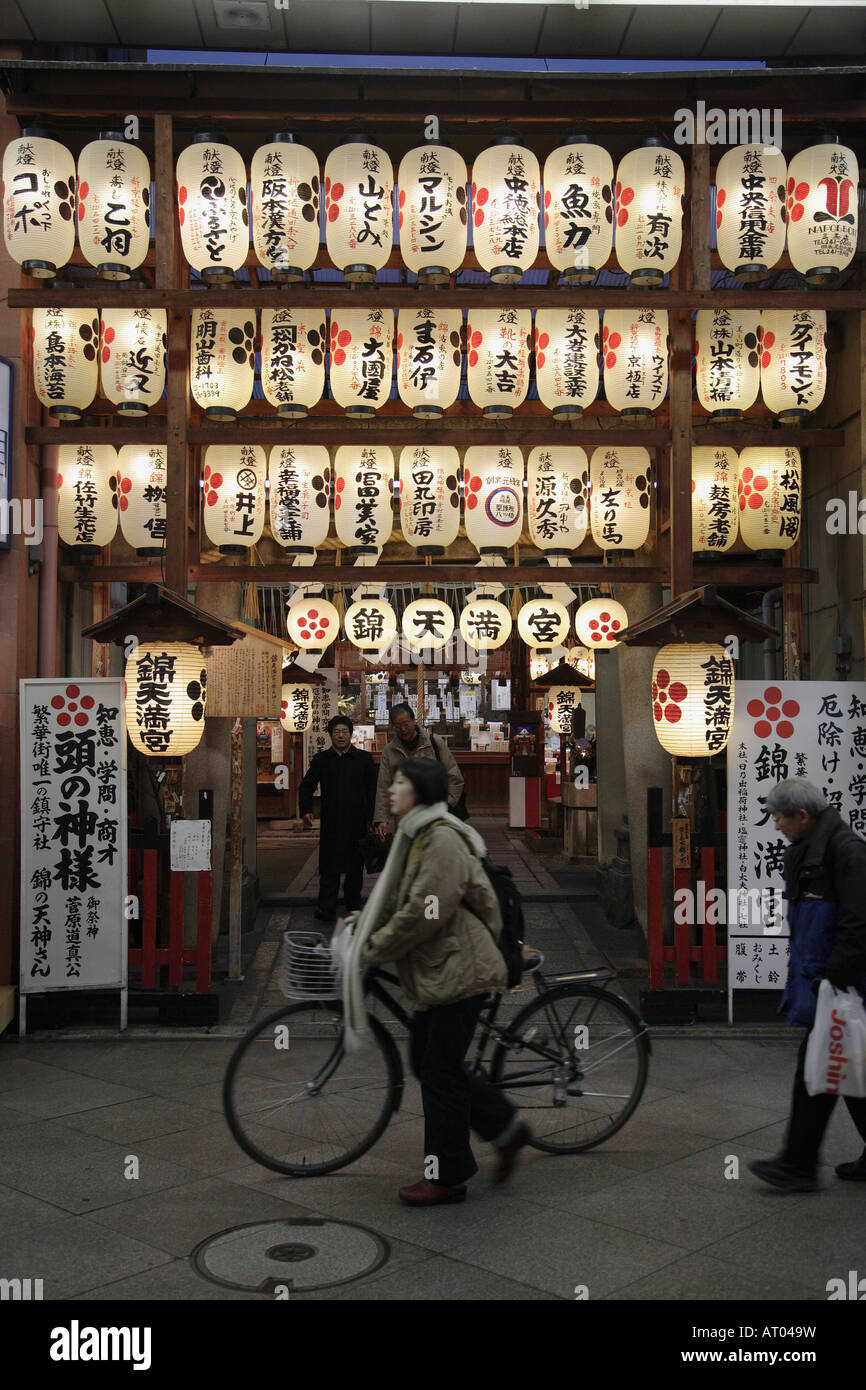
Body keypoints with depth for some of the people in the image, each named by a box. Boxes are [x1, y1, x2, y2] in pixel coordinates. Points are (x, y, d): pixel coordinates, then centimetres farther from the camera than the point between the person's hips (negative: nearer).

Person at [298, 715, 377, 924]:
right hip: (331, 823, 0)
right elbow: (306, 786, 15)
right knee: (329, 867, -4)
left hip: (357, 822, 0)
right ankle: (327, 909, -3)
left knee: (356, 866, 11)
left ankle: (353, 902, 27)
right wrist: (306, 810, 0)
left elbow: (373, 789, 7)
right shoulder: (321, 759, 8)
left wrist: (372, 817, -1)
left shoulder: (364, 758, 6)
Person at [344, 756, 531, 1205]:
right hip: (435, 971, 10)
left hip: (457, 970, -10)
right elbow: (400, 900, 19)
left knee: (440, 1071, -1)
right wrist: (364, 921, 5)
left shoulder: (442, 839, -19)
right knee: (425, 1062, 15)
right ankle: (506, 1127, 26)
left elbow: (422, 913, -23)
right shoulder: (417, 836, 14)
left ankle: (446, 1177, 12)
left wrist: (373, 948, -15)